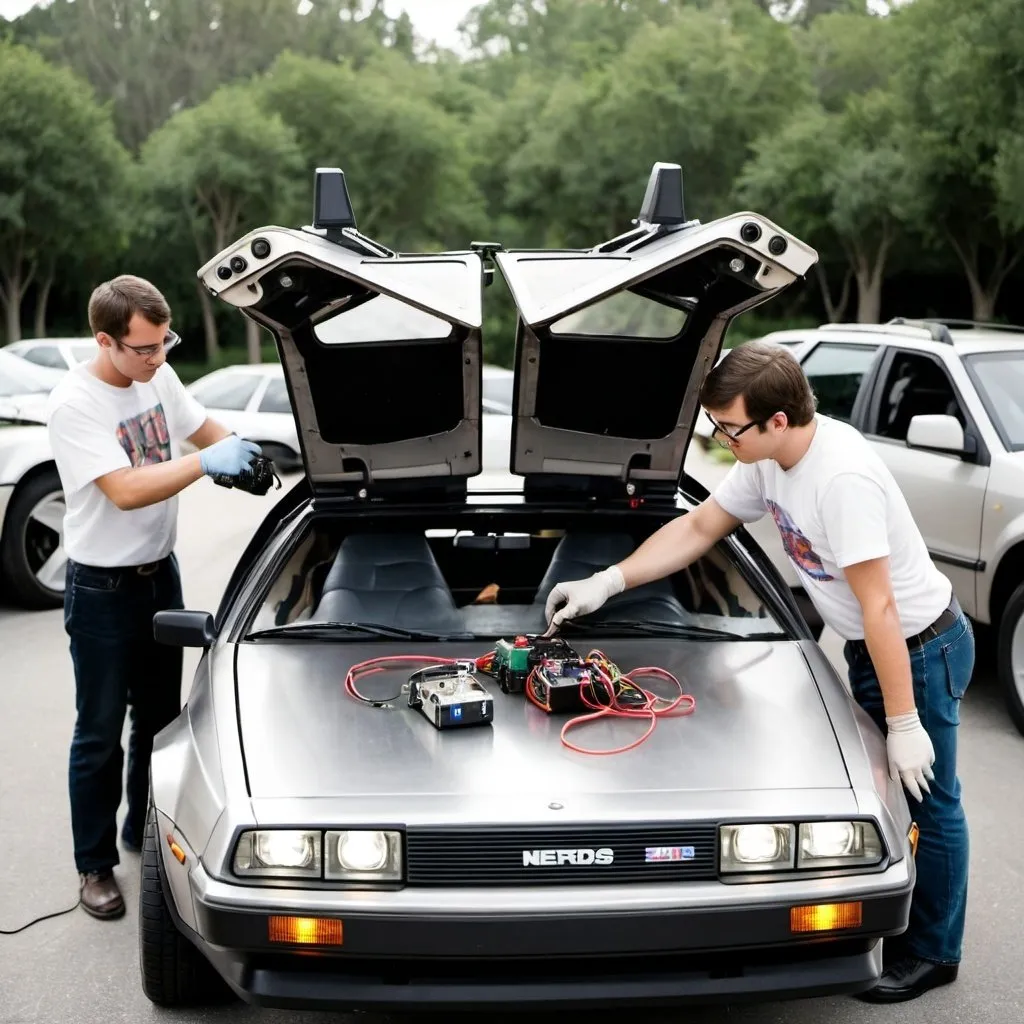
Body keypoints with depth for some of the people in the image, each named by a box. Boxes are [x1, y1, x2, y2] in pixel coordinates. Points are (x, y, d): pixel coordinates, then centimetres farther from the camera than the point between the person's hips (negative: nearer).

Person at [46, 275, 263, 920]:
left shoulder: (158, 376, -3)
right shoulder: (74, 404, -23)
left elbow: (202, 428, 14)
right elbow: (125, 491, -30)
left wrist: (241, 454, -5)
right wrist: (207, 463, -32)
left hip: (161, 575, 7)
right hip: (103, 590, -7)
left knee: (160, 718, 18)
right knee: (100, 736, 4)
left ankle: (145, 832, 37)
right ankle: (96, 866, 18)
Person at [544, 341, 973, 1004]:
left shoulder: (843, 477, -33)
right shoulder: (767, 460, -5)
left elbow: (880, 608, -31)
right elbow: (697, 529, 7)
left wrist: (905, 724, -26)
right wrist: (605, 583, 1)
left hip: (921, 648, -9)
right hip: (869, 648, 9)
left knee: (928, 803, 6)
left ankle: (933, 952, 21)